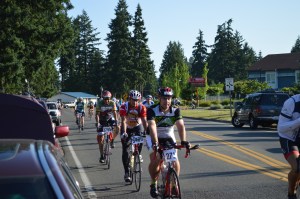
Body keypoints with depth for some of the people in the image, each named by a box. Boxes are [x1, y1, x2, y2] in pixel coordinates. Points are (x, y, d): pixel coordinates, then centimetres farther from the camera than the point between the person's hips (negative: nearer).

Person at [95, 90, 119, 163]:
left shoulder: (112, 103, -16)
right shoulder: (99, 103, -20)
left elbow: (114, 113, -20)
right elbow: (97, 114, -24)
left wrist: (116, 122, -34)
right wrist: (97, 123, -38)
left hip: (110, 119, 1)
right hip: (102, 121, -1)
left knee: (117, 128, -28)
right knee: (100, 138, -5)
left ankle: (112, 141, -1)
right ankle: (101, 156, 5)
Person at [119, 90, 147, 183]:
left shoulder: (142, 107, -22)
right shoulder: (124, 107, -26)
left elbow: (144, 121, -29)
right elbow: (123, 121, -34)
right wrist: (124, 133, -48)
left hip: (137, 126, 1)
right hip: (127, 127, -1)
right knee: (125, 150, -7)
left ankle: (138, 154, -1)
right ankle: (126, 173, 1)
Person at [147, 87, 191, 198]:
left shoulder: (175, 110, -16)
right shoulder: (152, 110, -23)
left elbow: (180, 126, -28)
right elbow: (152, 127, -36)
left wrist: (184, 141, -43)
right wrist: (155, 143, -50)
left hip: (169, 137, 2)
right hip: (155, 138, -2)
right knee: (155, 160, -23)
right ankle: (154, 183, 2)